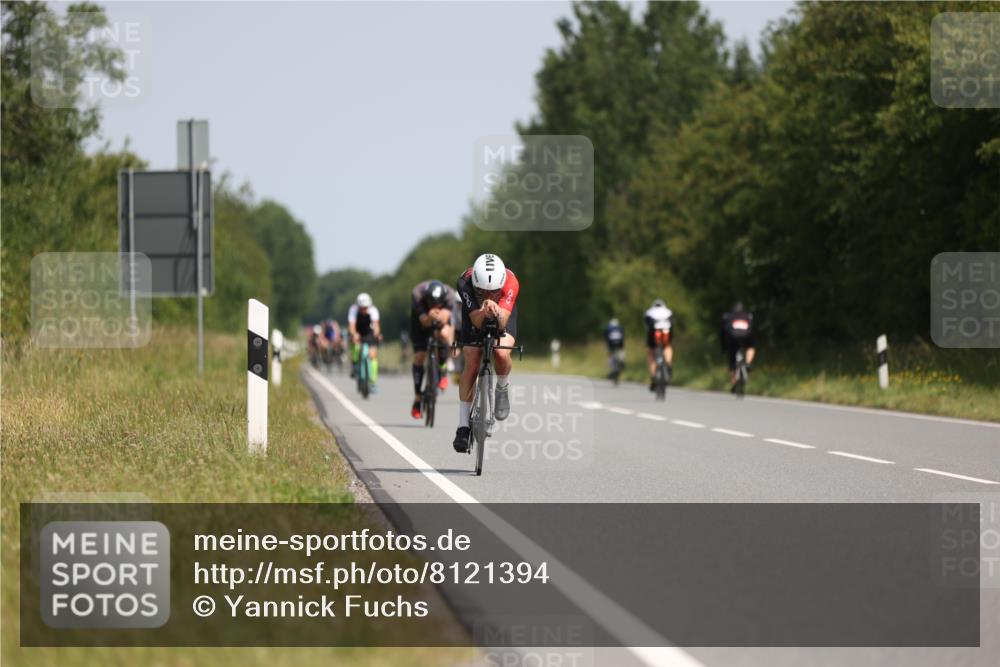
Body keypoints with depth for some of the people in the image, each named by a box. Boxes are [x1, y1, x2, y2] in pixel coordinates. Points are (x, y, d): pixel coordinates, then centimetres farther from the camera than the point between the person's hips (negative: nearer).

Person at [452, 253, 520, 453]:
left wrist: (496, 312, -65)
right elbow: (477, 322, -41)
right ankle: (463, 426, -6)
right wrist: (484, 312, -62)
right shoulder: (465, 282, -38)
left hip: (503, 313, 0)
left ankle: (502, 389, 4)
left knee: (501, 353, -29)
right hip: (475, 313, 1)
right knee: (471, 364, -14)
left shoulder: (510, 282, -39)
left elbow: (502, 323, -44)